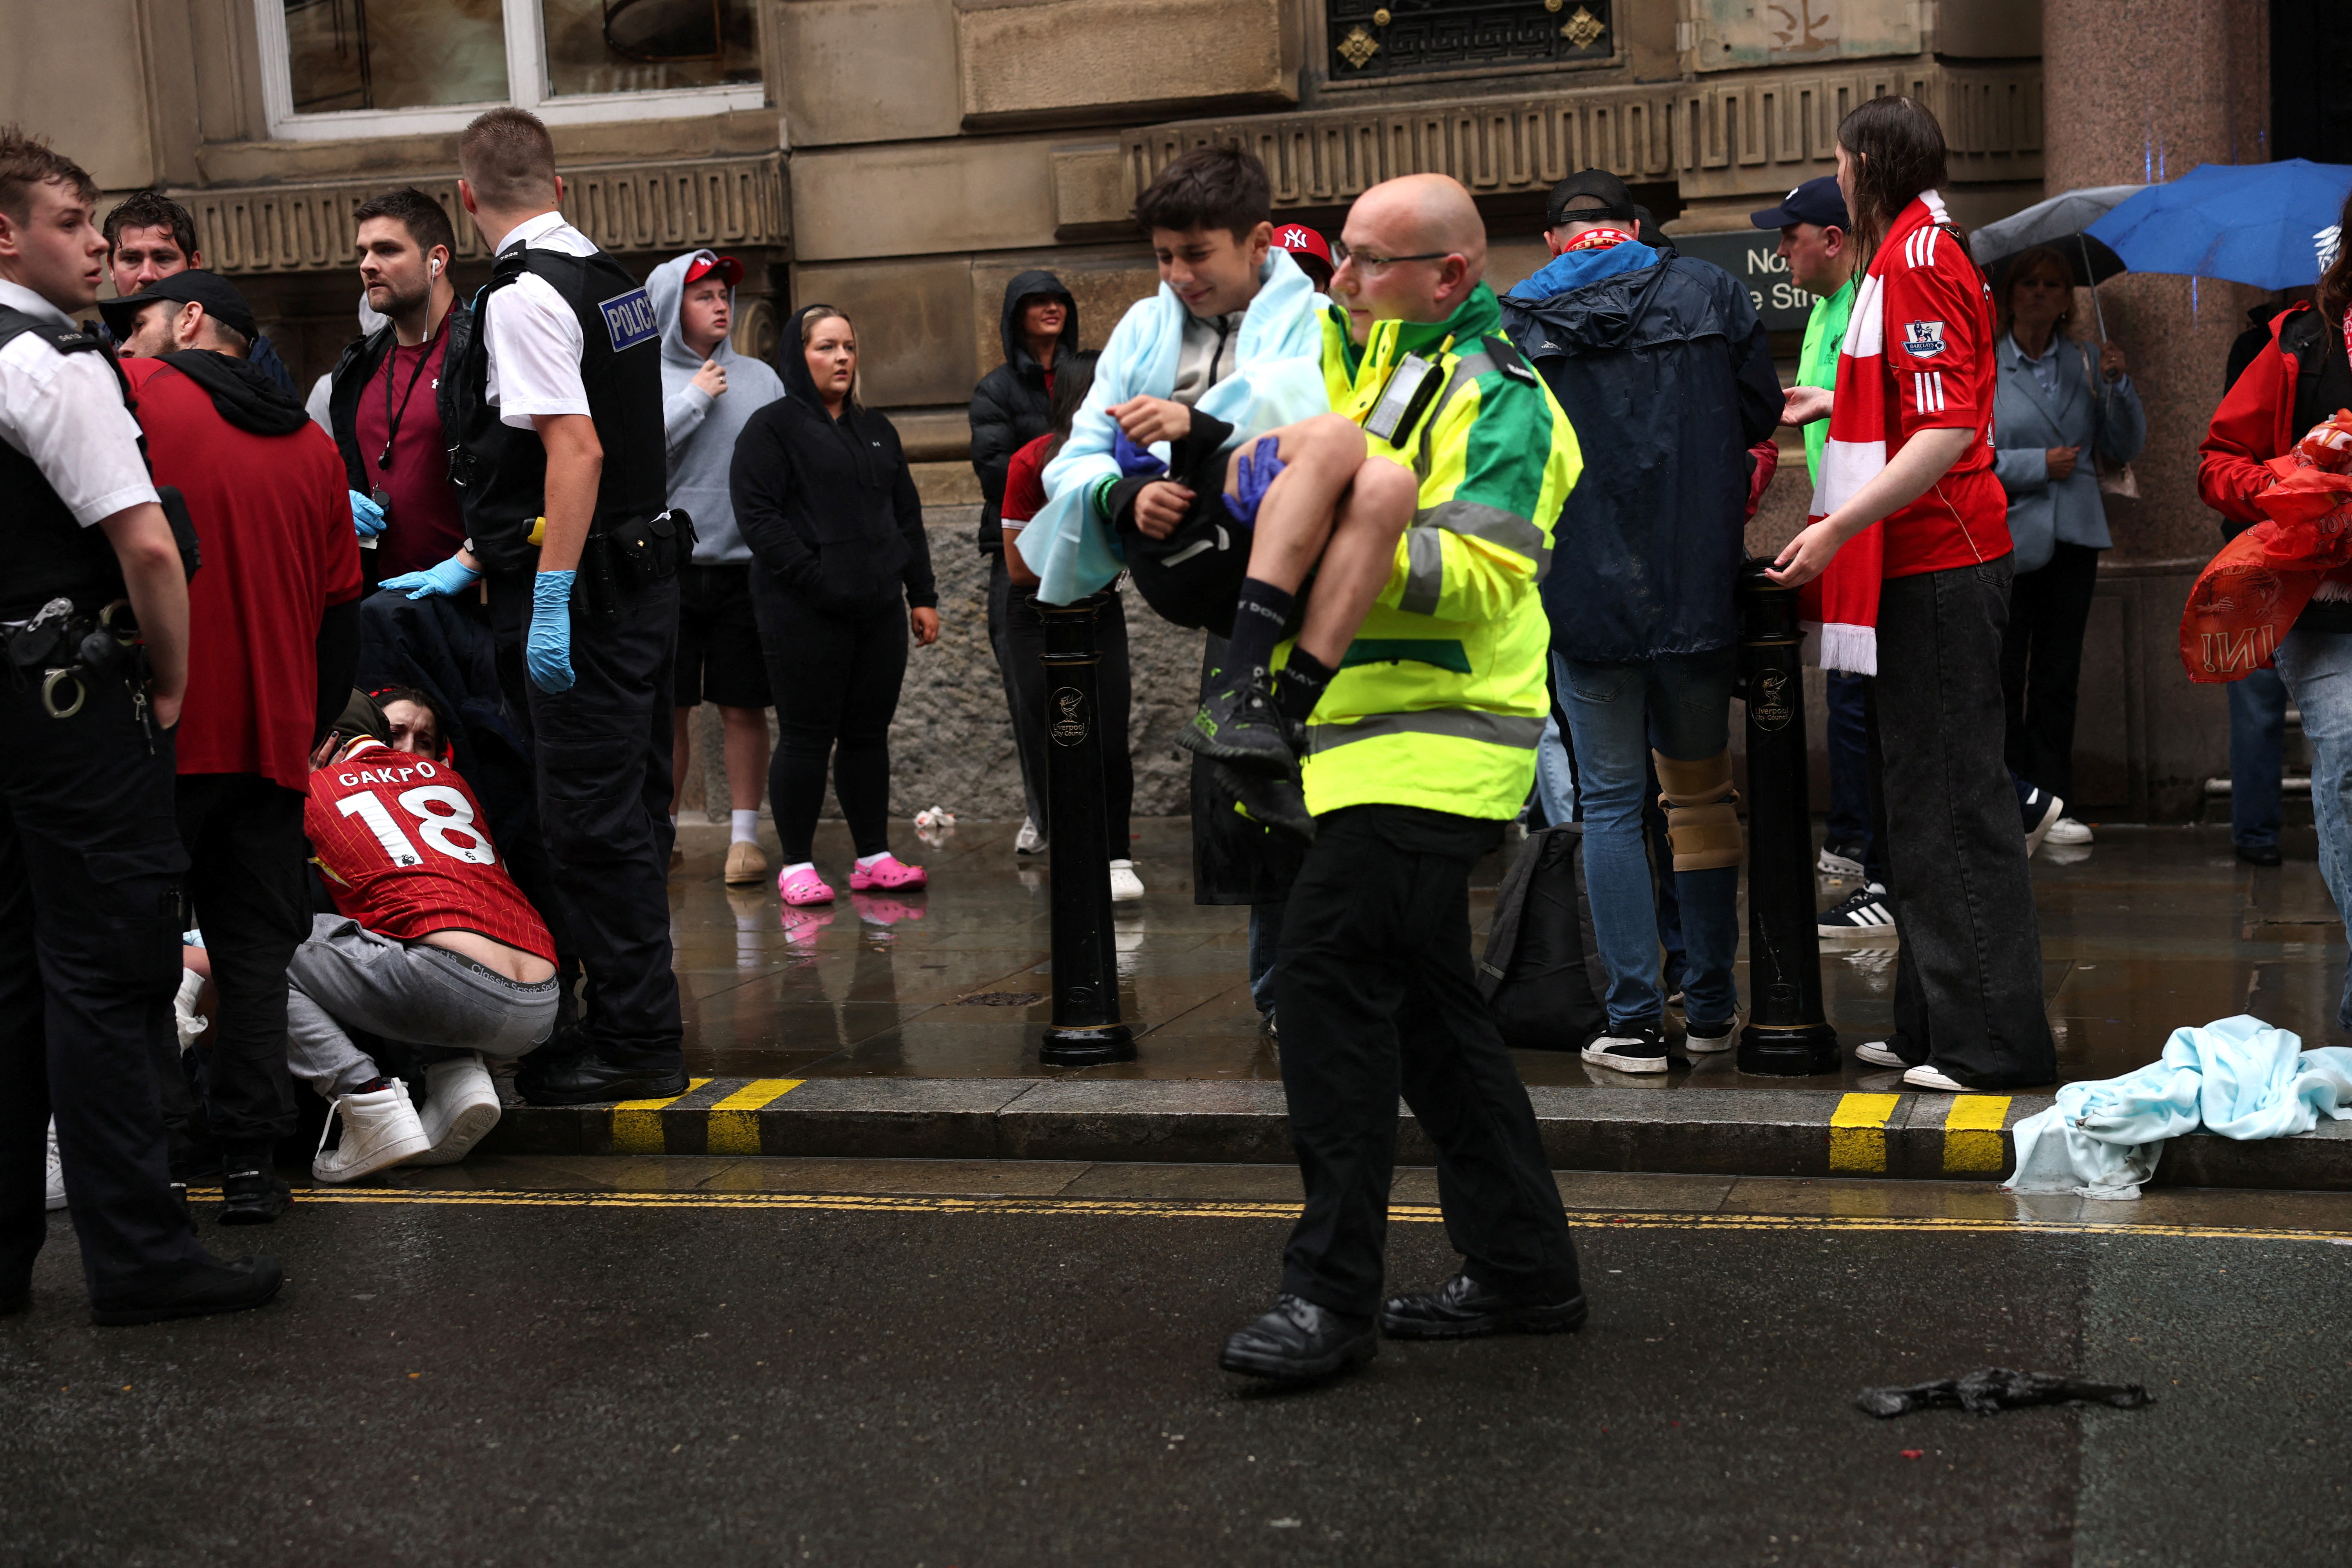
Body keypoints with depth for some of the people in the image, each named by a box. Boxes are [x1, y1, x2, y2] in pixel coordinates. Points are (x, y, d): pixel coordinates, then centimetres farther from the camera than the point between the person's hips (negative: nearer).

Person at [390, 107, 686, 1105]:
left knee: (592, 819, -3)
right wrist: (469, 566, 25)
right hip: (642, 572, 9)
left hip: (580, 593, -9)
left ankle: (634, 1044, 3)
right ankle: (637, 1020, 25)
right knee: (630, 812, 15)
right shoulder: (608, 279, 15)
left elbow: (575, 452, -23)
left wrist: (550, 602, -24)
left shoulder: (522, 295, -14)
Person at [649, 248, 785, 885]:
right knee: (668, 710, 5)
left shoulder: (760, 379, 10)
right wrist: (694, 400, -9)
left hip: (745, 565, 1)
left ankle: (744, 835, 7)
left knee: (744, 709, 2)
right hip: (667, 567, -1)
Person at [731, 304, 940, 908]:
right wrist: (814, 575, -18)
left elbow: (908, 515, 21)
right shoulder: (772, 428, -1)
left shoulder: (877, 430, 20)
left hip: (878, 609, 6)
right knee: (806, 737, -3)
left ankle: (874, 857, 16)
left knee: (868, 733, 9)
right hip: (805, 614, -6)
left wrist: (922, 595, 14)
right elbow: (757, 516, -10)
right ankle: (797, 865, 2)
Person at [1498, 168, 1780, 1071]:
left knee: (1611, 803, 4)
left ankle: (1635, 1023, 2)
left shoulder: (1513, 325, -2)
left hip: (1584, 597, -2)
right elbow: (1763, 413, 7)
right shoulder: (1706, 293, 1)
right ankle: (1712, 1007, 21)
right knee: (1699, 788, 15)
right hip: (1696, 589, 2)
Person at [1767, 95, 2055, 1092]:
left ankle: (1994, 1039, -3)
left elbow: (1949, 428, -22)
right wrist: (1836, 404, 32)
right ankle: (1934, 1027, 22)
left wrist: (1838, 527, -25)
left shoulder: (1917, 260, -13)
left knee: (1951, 803, -7)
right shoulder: (1912, 254, 18)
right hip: (1923, 565, 10)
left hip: (1936, 569, -10)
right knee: (1916, 800, 14)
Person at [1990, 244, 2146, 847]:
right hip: (2007, 537, -4)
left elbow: (2127, 448, 10)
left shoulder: (2084, 363, 10)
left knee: (2059, 674, 6)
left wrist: (2118, 385, -5)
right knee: (2004, 677, -4)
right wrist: (2039, 465, -12)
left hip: (2074, 536, 4)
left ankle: (2052, 802, 12)